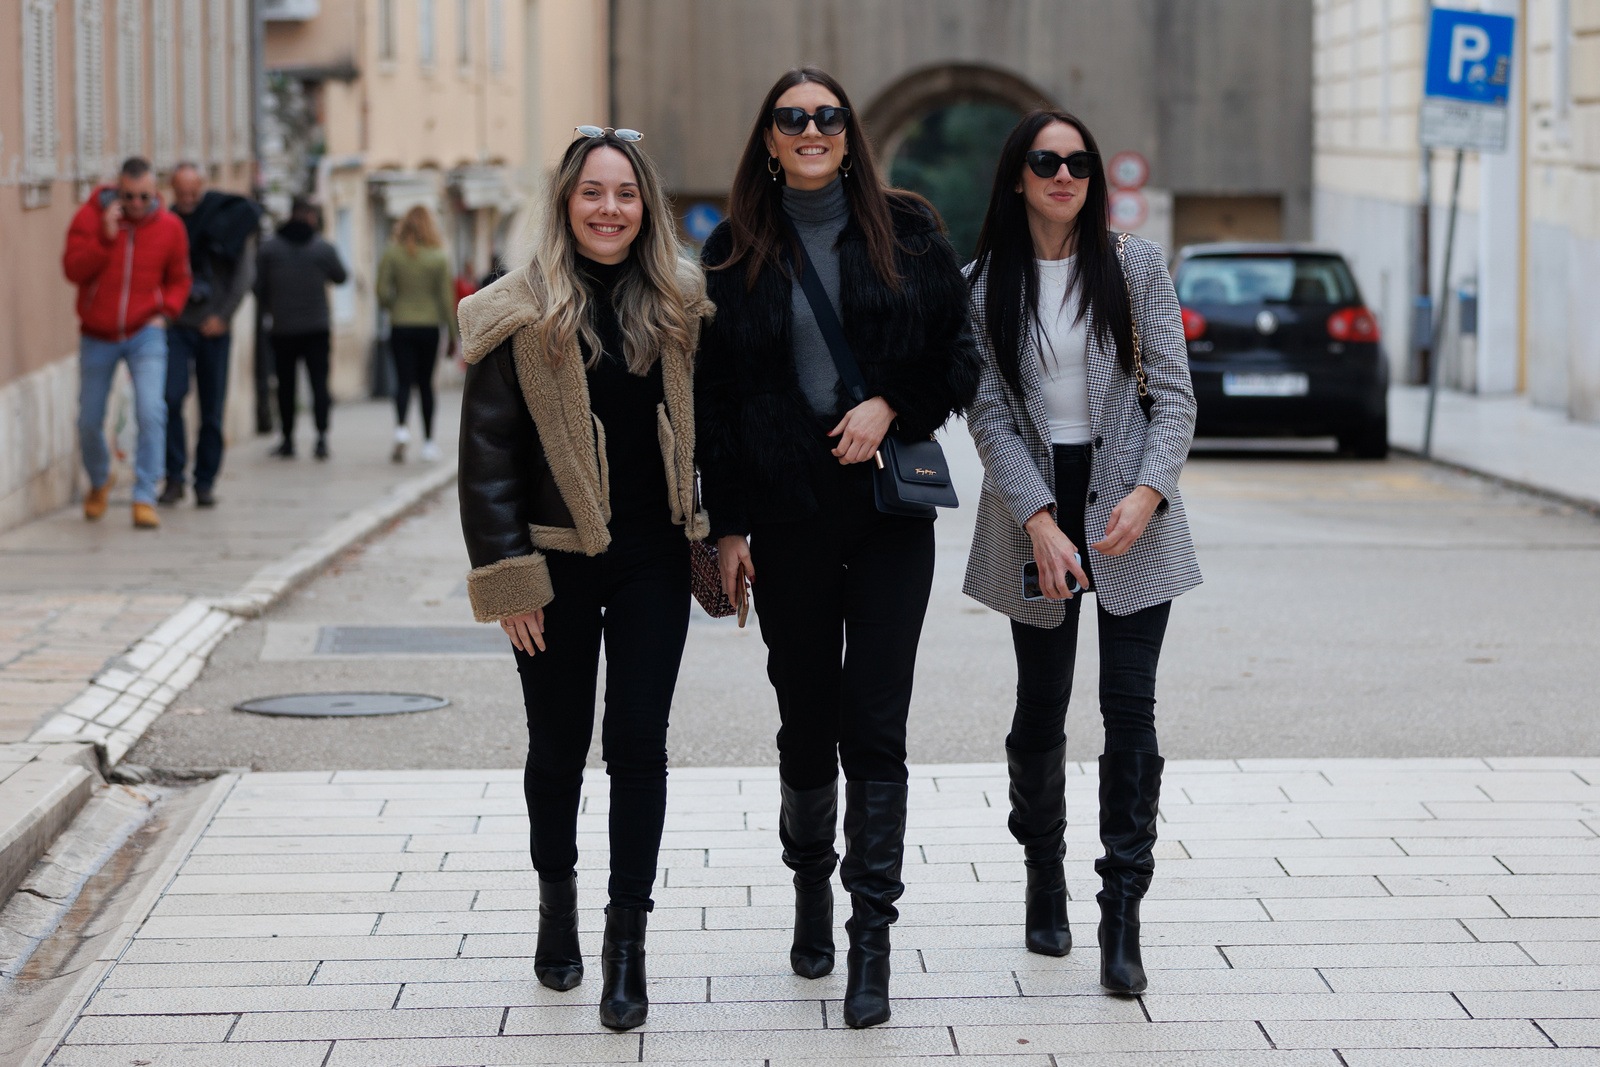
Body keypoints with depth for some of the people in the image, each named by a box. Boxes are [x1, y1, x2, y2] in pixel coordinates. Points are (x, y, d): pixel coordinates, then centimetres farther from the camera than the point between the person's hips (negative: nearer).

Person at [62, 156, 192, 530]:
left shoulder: (169, 226, -3)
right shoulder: (90, 217, -8)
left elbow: (178, 278, 10)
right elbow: (73, 270, -16)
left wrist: (165, 312, -5)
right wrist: (105, 238, -27)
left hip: (145, 334, -1)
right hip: (97, 337, 1)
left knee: (151, 412, -20)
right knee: (89, 421, 11)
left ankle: (144, 498, -13)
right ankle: (99, 482, 41)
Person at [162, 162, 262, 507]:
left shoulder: (231, 218, 0)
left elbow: (245, 274, -3)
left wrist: (223, 315, -9)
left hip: (214, 327, 0)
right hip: (178, 324, 0)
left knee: (212, 410, 2)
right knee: (171, 397, -14)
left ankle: (205, 482, 11)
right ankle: (174, 478, -7)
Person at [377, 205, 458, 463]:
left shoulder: (392, 253, -4)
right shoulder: (439, 257, -4)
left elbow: (383, 291, -7)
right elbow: (446, 297, -3)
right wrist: (452, 333, 3)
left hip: (400, 326, 0)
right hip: (429, 326, 0)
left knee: (403, 381, 1)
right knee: (425, 383, 10)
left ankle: (401, 428, -25)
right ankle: (428, 441, 14)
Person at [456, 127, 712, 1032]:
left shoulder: (681, 303, 4)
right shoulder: (522, 316, -5)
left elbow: (706, 424, 11)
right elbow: (489, 450, -6)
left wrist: (717, 535, 6)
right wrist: (506, 574, -10)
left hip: (653, 559, 1)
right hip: (558, 559, -1)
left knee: (639, 742, -2)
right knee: (559, 743, 11)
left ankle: (628, 941, 4)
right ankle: (557, 899, 34)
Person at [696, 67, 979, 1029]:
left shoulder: (906, 232, 3)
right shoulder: (737, 252, 5)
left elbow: (962, 355, 5)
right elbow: (716, 397, 5)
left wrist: (892, 406, -12)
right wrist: (728, 525, 1)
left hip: (890, 507, -1)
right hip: (786, 515, 1)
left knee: (876, 725, -5)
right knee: (807, 719, 9)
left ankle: (872, 936, -2)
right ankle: (812, 886, 33)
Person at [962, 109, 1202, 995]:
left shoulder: (1134, 265, 1)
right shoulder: (985, 286, 1)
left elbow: (1173, 393, -1)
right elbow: (989, 414, -3)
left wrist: (1149, 491, -16)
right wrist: (1040, 521, -14)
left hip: (1128, 502, -1)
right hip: (1032, 505, 1)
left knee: (1130, 707, -7)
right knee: (1041, 708, 8)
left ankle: (1122, 916, -4)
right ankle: (1043, 877, 29)